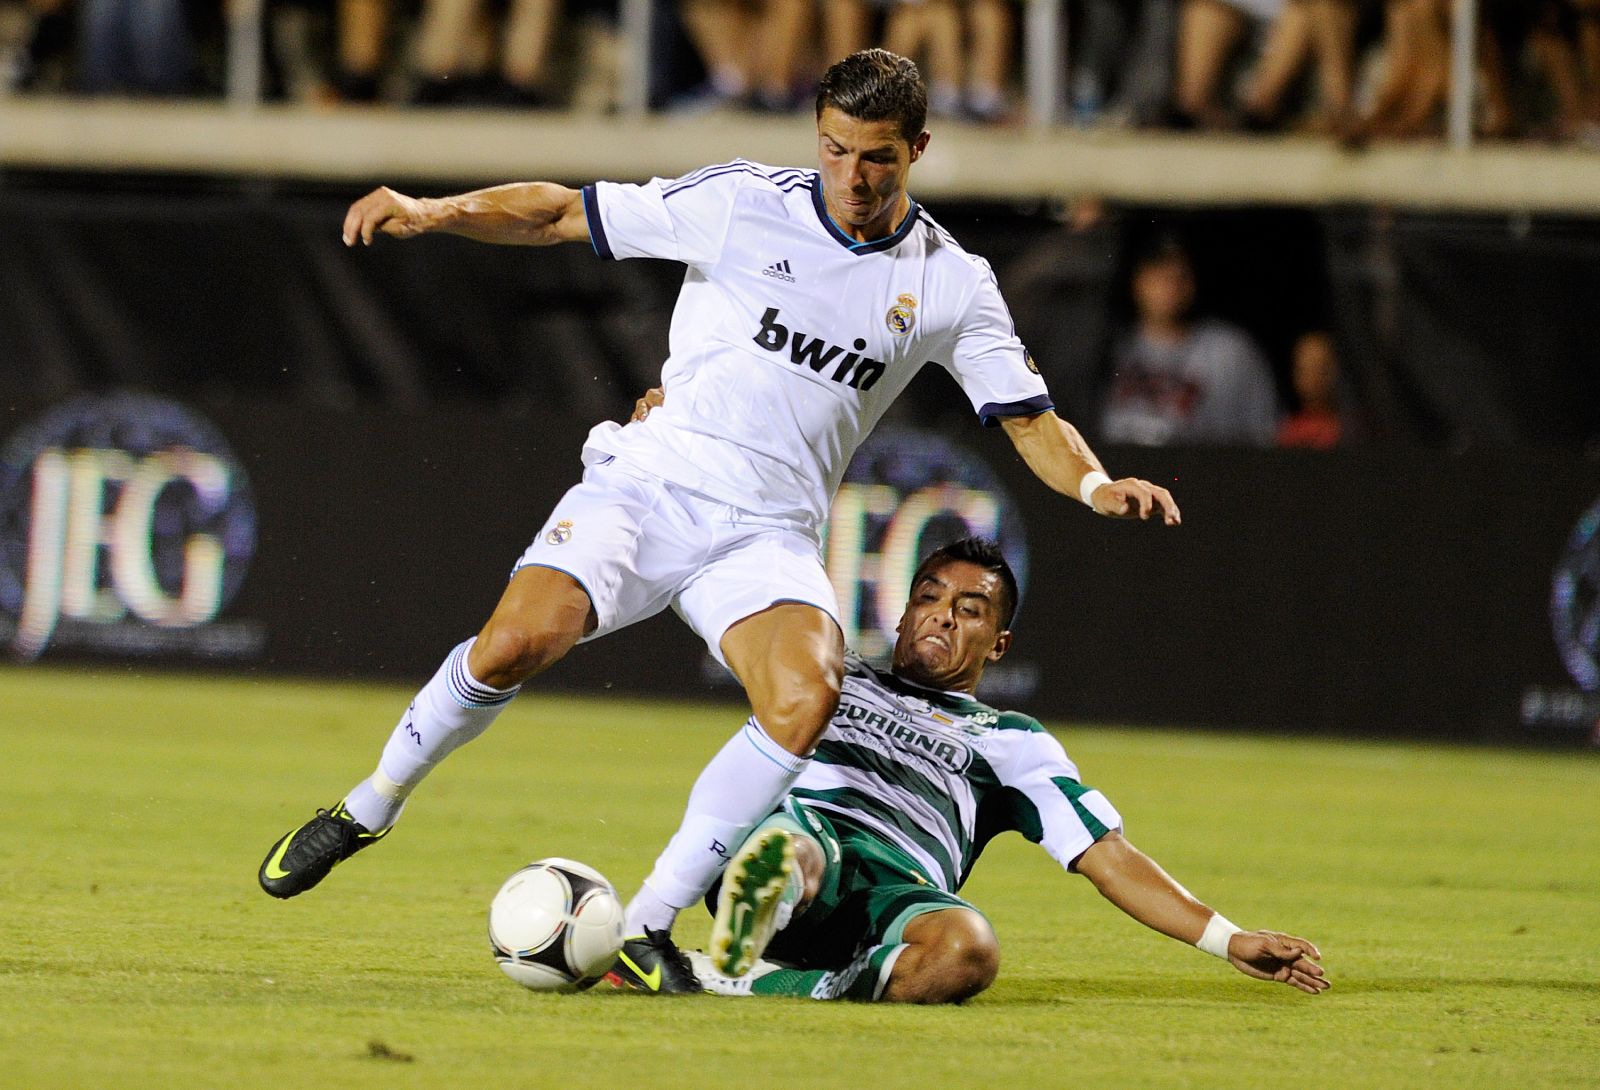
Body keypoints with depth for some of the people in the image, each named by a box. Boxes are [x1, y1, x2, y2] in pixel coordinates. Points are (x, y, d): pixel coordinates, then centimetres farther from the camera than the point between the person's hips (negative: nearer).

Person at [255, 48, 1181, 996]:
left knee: (808, 697, -28)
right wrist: (433, 212, -14)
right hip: (650, 481, -2)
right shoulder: (742, 205, -1)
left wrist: (1097, 485, -10)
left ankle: (650, 926, -18)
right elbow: (564, 215, 0)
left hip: (767, 534, 2)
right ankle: (372, 805, 3)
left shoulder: (952, 283, 5)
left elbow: (1030, 418, 10)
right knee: (516, 642, -26)